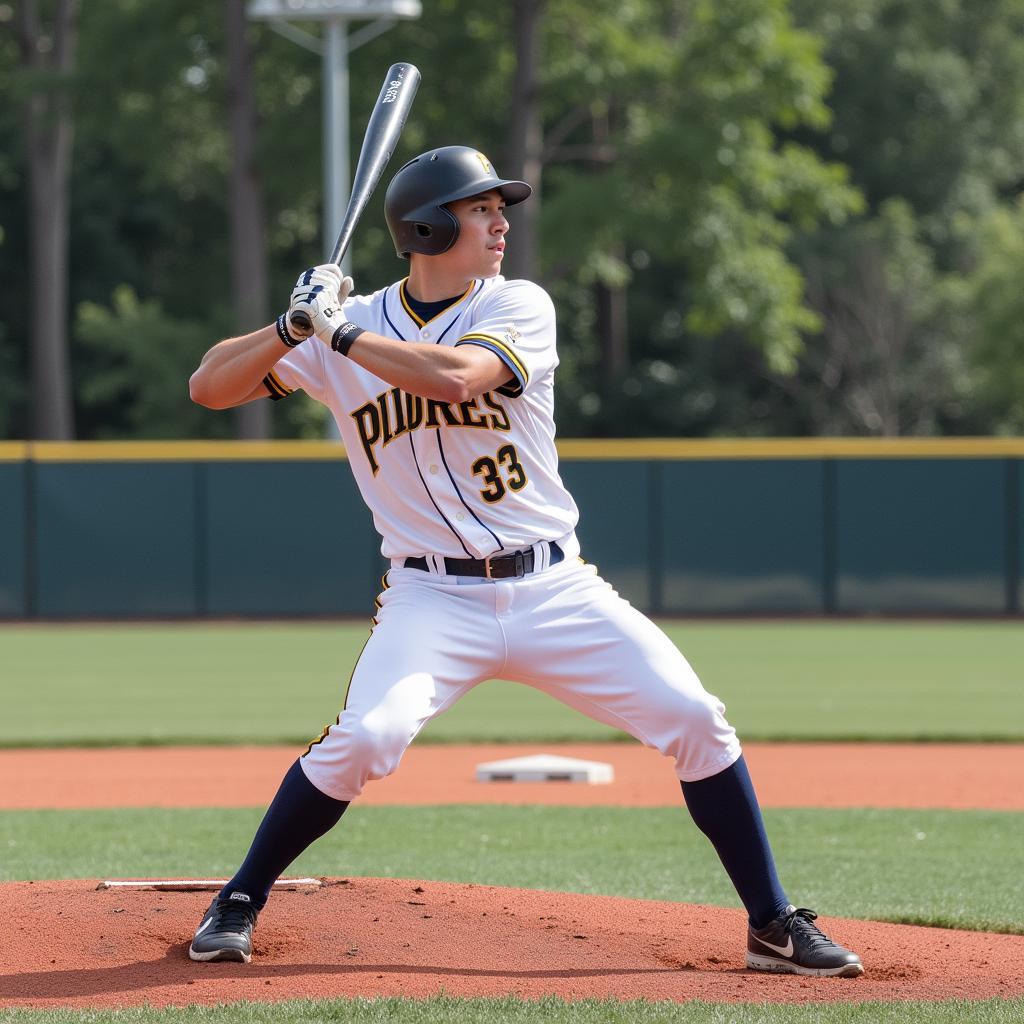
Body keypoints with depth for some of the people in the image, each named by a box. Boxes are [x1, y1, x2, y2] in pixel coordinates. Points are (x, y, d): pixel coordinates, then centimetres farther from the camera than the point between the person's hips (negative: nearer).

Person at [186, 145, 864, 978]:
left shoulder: (520, 307, -2)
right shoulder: (349, 325, 0)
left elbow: (454, 376, -23)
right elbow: (209, 387, -3)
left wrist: (338, 331, -20)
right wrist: (294, 327, -20)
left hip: (553, 589, 1)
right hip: (434, 598, -1)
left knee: (695, 719, -8)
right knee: (365, 738, -25)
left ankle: (773, 925, 5)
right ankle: (238, 904, -4)